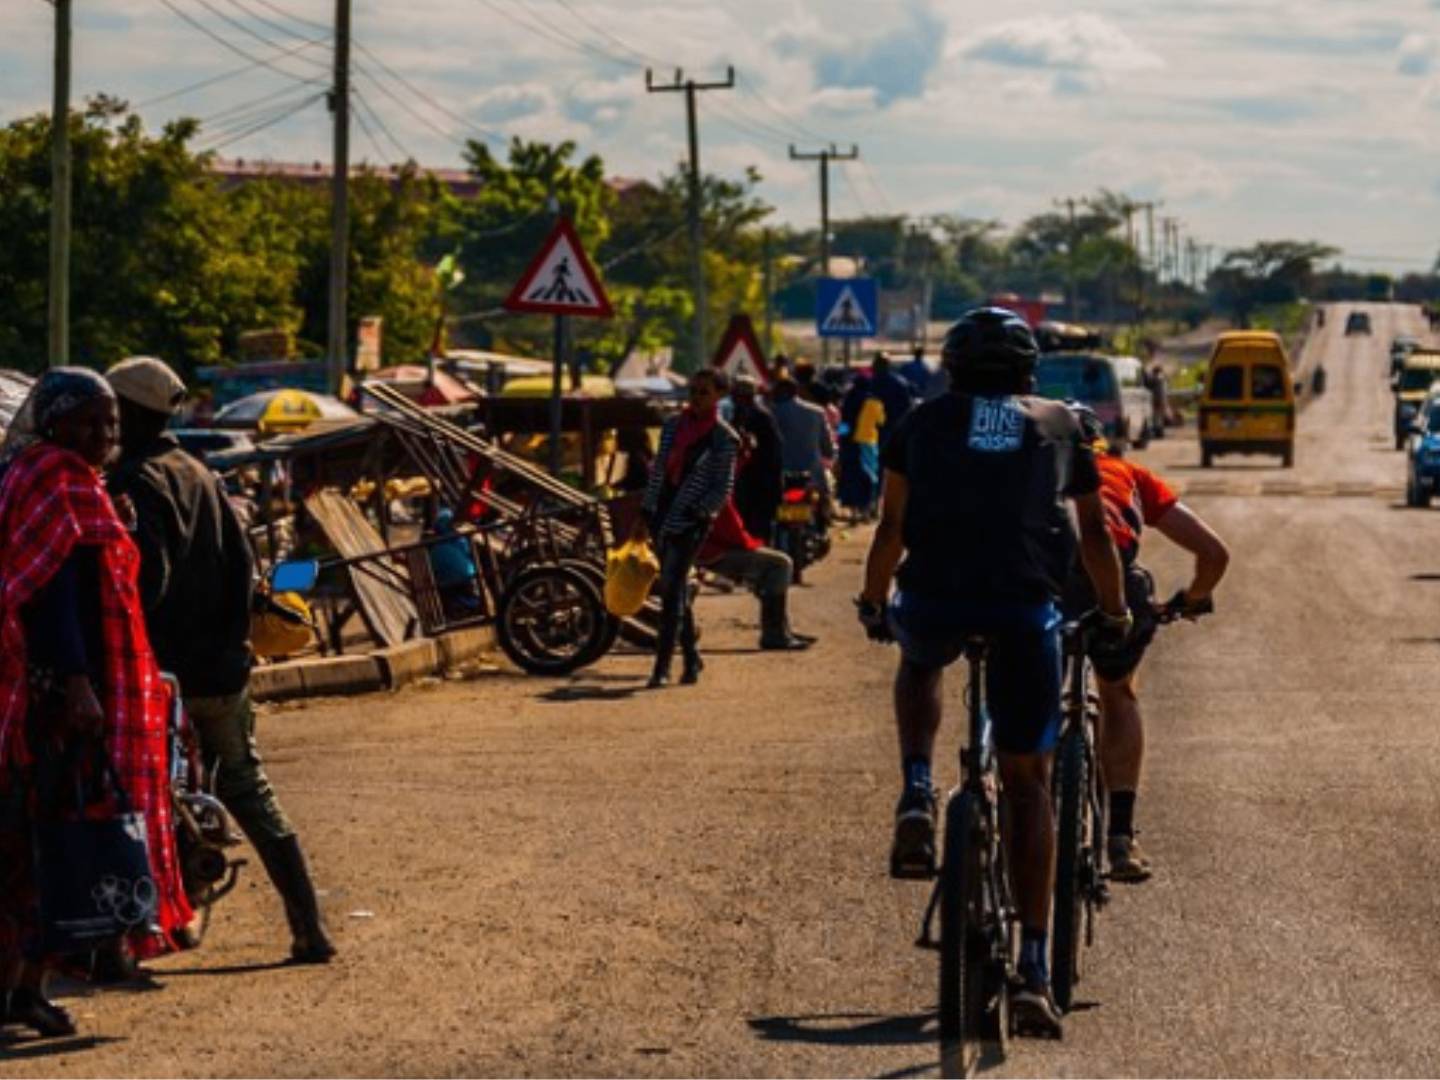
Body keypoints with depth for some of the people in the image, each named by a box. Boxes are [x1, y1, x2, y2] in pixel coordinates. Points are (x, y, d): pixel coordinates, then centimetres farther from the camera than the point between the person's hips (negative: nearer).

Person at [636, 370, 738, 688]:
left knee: (671, 592, -11)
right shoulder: (674, 425, 12)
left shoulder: (724, 438, -5)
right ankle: (691, 657, 24)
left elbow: (723, 489, -6)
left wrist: (698, 513, -18)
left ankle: (662, 667, -11)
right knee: (676, 591, 12)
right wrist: (645, 513, 14)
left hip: (690, 522, -6)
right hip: (663, 517, 6)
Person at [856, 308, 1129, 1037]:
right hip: (1027, 607, 0)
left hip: (935, 597, 0)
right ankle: (1034, 969, 1)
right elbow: (1094, 534, 27)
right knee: (1027, 783, 9)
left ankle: (917, 800, 12)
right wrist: (1115, 612, 42)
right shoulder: (1059, 426, 21)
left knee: (920, 661, 37)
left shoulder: (924, 423, 19)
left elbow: (891, 527, 20)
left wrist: (873, 603, 36)